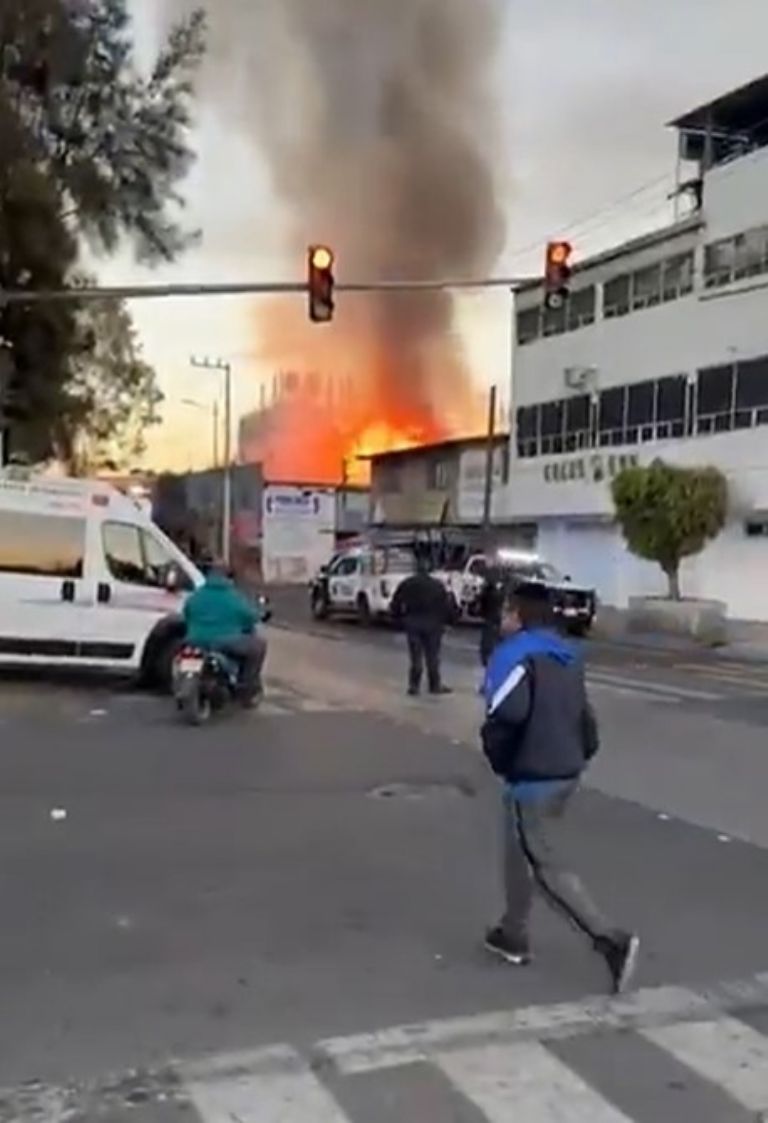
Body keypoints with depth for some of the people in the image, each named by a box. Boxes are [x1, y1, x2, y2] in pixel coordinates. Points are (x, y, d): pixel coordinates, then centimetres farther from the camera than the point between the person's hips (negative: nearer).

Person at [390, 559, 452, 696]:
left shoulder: (406, 584, 4)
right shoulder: (437, 585, 1)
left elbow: (396, 604, 1)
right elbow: (446, 605, -3)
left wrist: (399, 617, 12)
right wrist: (445, 620, 5)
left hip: (412, 623, 1)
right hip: (432, 623, -1)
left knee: (415, 656, 5)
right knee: (432, 656, 6)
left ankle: (414, 685, 3)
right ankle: (435, 685, 11)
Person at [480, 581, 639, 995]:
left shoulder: (515, 653, -14)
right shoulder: (568, 656, 13)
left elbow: (506, 715, -28)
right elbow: (584, 716, 13)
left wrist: (498, 759, -11)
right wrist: (578, 756, 16)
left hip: (532, 778, -9)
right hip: (567, 772, 9)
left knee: (546, 867, -1)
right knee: (519, 853, 23)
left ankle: (612, 940, -8)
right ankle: (513, 936, 34)